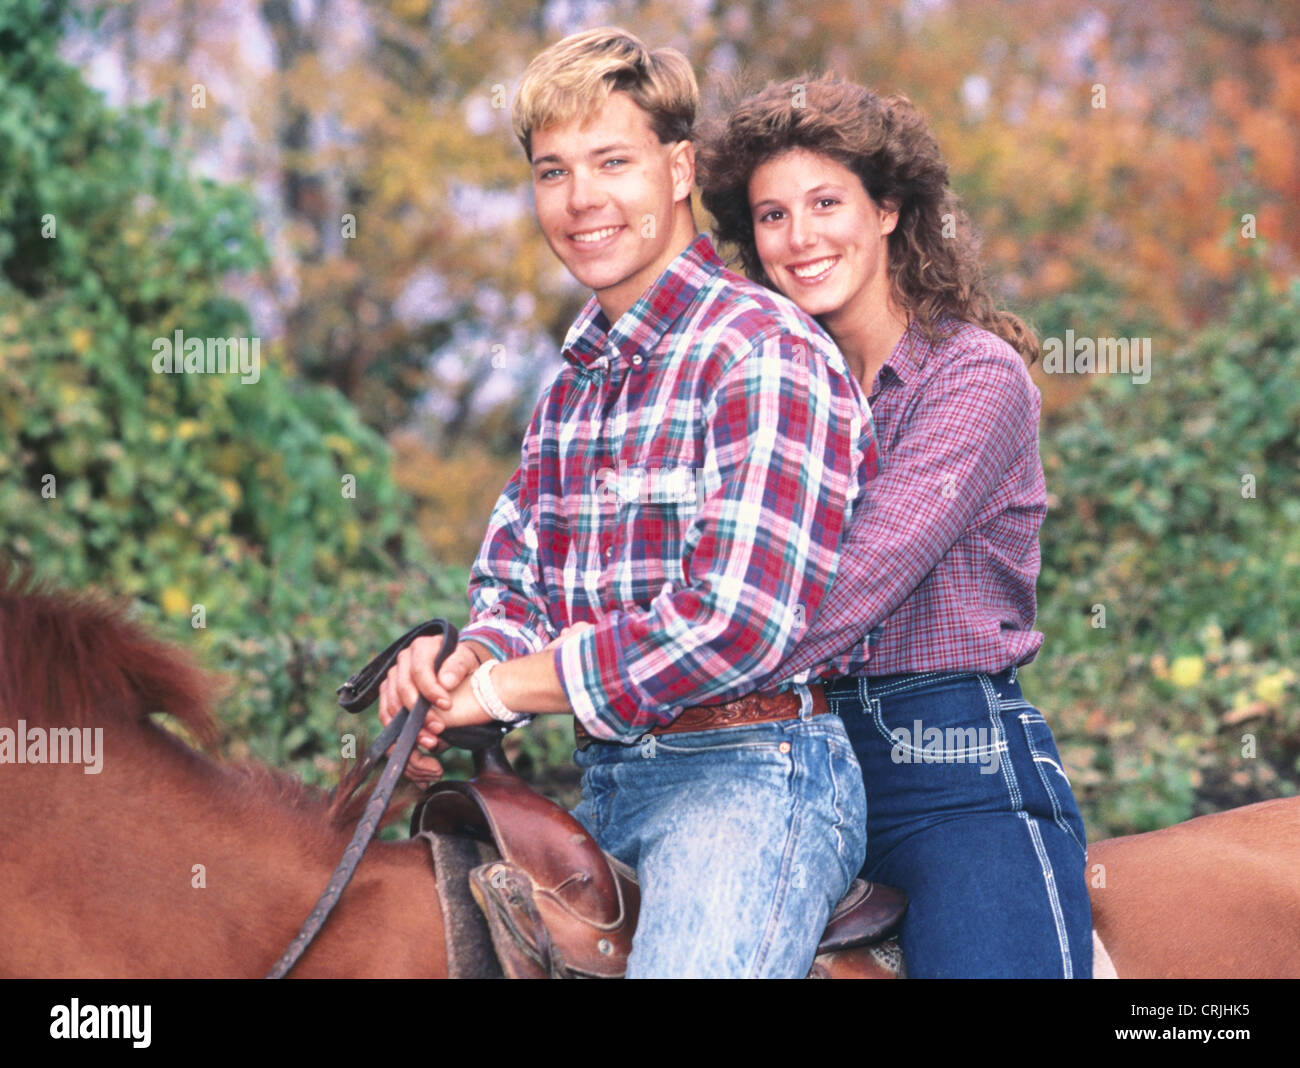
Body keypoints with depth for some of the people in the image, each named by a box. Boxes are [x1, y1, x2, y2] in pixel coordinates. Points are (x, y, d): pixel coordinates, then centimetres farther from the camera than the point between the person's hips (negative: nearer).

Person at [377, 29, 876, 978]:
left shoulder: (765, 351, -11)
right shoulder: (576, 381, 17)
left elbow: (740, 621, -21)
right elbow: (516, 581, 16)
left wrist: (496, 690, -13)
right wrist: (467, 657, -11)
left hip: (750, 772, -9)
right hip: (607, 791, 9)